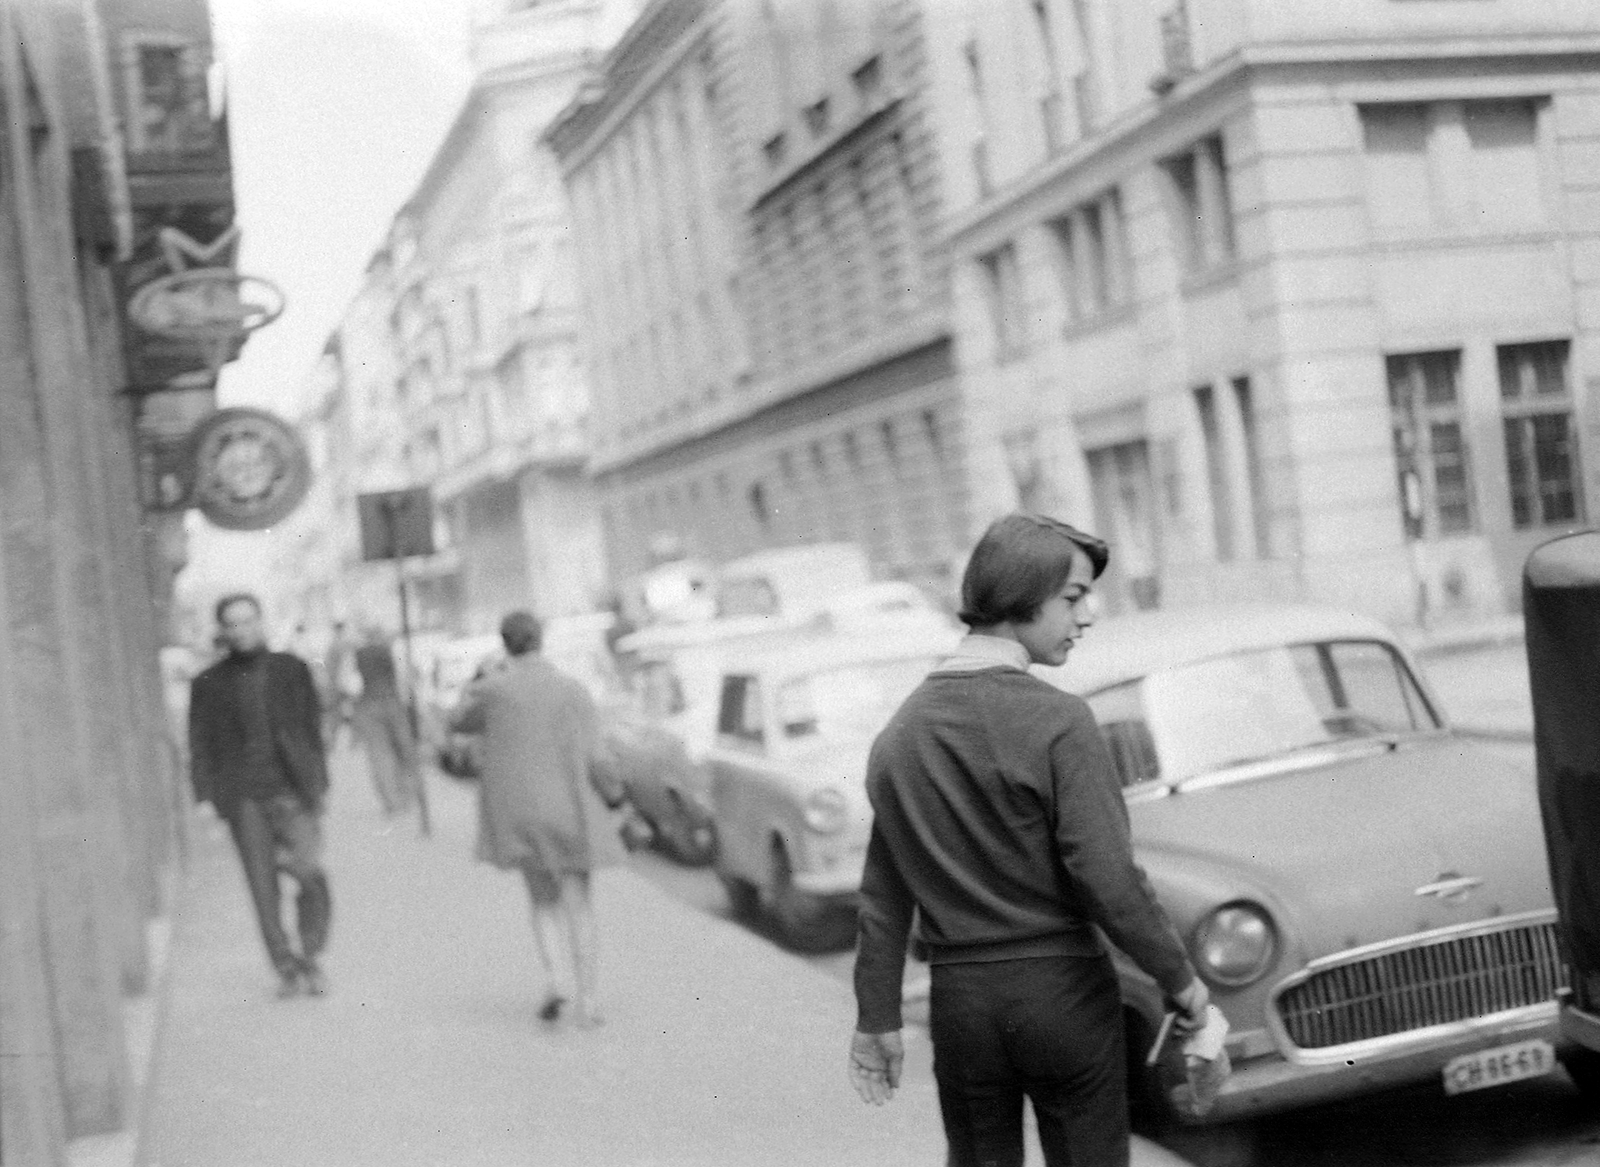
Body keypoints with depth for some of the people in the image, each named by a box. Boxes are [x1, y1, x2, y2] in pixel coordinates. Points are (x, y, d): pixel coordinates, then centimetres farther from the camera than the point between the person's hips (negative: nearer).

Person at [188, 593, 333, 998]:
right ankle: (286, 968, 7)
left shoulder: (290, 669, 10)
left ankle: (311, 958, 3)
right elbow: (200, 745, 8)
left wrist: (317, 785, 8)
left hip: (292, 791, 0)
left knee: (311, 874, -14)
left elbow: (313, 726, 13)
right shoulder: (209, 684, 8)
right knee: (263, 886, -2)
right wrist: (206, 798, -2)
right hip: (243, 798, 0)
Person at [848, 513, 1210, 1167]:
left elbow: (883, 898, 7)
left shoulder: (898, 735, 3)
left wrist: (877, 1020, 13)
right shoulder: (1058, 721, -14)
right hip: (1061, 989, -4)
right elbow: (1107, 879, -18)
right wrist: (1179, 977, -5)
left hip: (958, 997, 4)